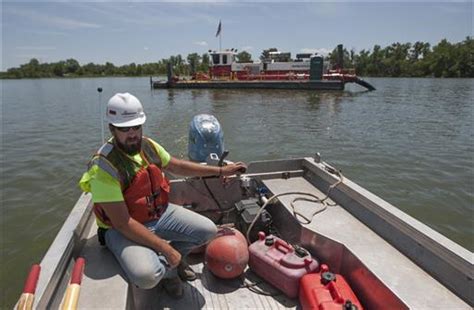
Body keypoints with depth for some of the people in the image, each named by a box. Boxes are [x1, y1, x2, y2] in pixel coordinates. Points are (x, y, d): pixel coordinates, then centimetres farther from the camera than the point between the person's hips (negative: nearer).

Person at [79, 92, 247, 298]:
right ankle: (168, 269, 8)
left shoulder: (148, 146, -4)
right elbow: (123, 223, -26)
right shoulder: (104, 167, -25)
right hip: (123, 229, -6)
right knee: (147, 275, -32)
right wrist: (166, 248, -25)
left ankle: (169, 261, 19)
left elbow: (178, 166, 12)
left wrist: (221, 171, 9)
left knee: (208, 230, -8)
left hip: (160, 214, 6)